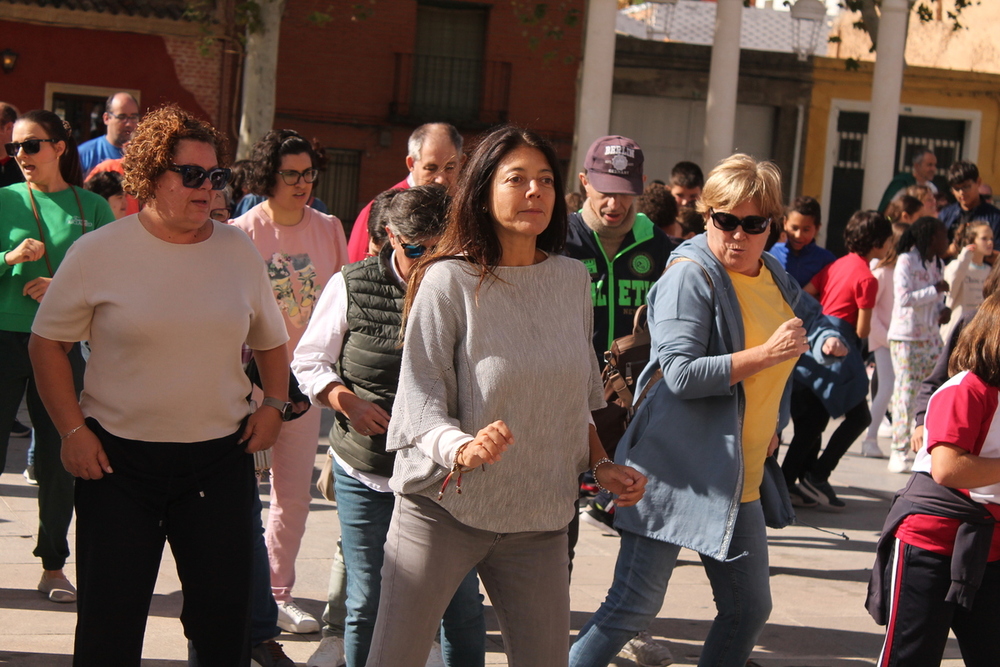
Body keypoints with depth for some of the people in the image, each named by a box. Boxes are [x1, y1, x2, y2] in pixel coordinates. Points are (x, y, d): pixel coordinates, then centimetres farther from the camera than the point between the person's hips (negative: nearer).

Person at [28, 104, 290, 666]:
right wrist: (72, 430, -5)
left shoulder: (240, 251, 5)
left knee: (225, 620, 6)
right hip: (117, 459, -2)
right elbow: (48, 342, 3)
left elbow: (271, 341, 19)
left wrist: (274, 405, 4)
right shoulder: (98, 252, -5)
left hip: (221, 456, 2)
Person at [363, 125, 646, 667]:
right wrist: (463, 449, -31)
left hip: (538, 519, 4)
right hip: (444, 506, -4)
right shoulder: (449, 281, -8)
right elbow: (420, 398, -12)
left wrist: (602, 465, 7)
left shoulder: (573, 280, 6)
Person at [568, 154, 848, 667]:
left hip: (739, 479, 8)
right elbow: (681, 375, -22)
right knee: (634, 605, -11)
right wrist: (768, 354, -23)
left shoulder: (773, 276, 11)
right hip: (677, 470, -8)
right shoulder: (690, 275, -13)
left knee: (749, 609, 14)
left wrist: (827, 340, 15)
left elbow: (809, 314, 35)